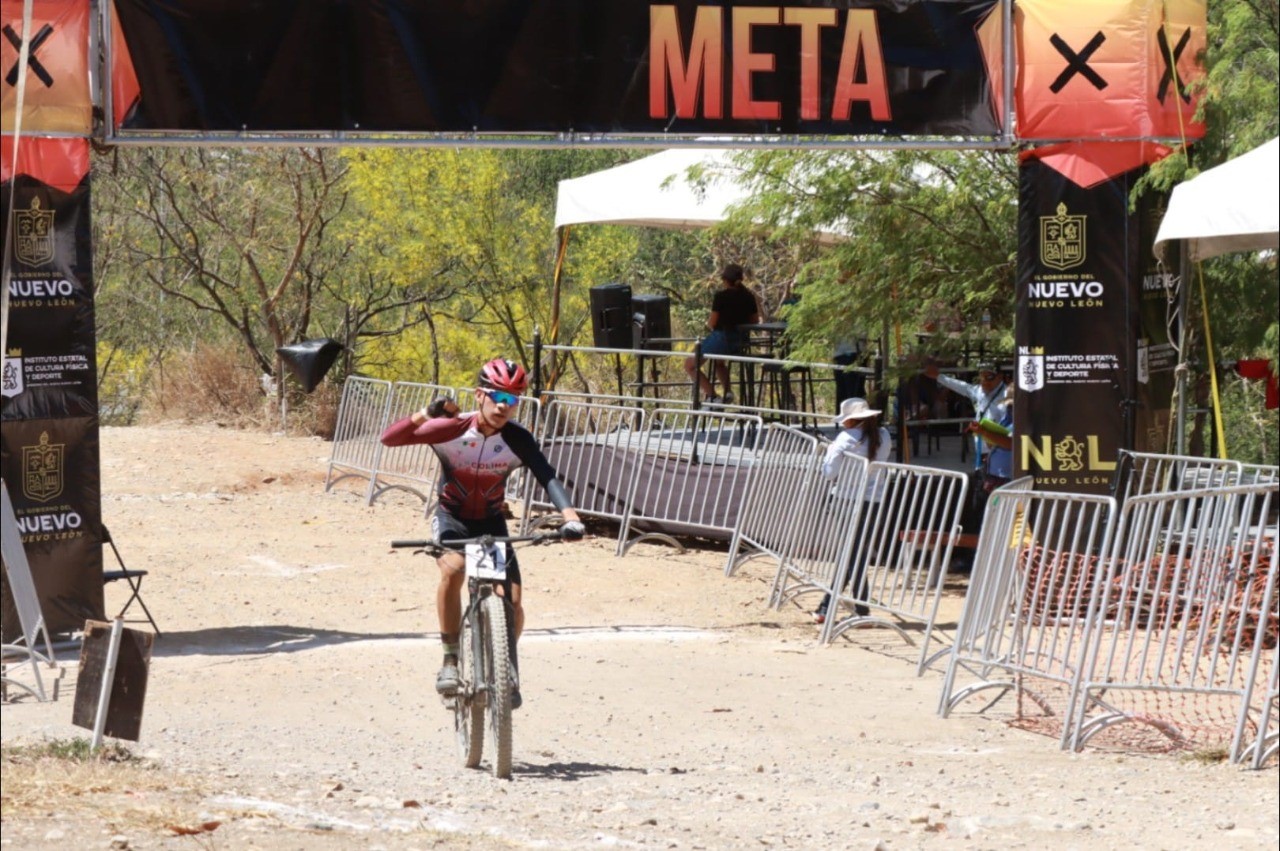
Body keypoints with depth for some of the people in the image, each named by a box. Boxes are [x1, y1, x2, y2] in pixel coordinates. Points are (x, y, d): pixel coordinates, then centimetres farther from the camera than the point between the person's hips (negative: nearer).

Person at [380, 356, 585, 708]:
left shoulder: (517, 439, -17)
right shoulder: (451, 430, -21)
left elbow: (547, 477, -29)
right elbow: (390, 439, -28)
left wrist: (569, 516, -47)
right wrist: (424, 415, -47)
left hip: (491, 523, 2)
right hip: (451, 519, -2)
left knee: (512, 602, -11)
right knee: (453, 568, -34)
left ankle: (507, 667, 20)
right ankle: (451, 659, -19)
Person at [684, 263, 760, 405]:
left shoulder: (721, 295, -13)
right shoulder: (749, 296, 4)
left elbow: (712, 323, -11)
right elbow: (755, 321, 11)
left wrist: (708, 323, 11)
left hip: (721, 338, -7)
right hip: (740, 342, 7)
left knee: (690, 364, 6)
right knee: (718, 361, 38)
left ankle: (712, 396, -7)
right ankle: (727, 392, 17)